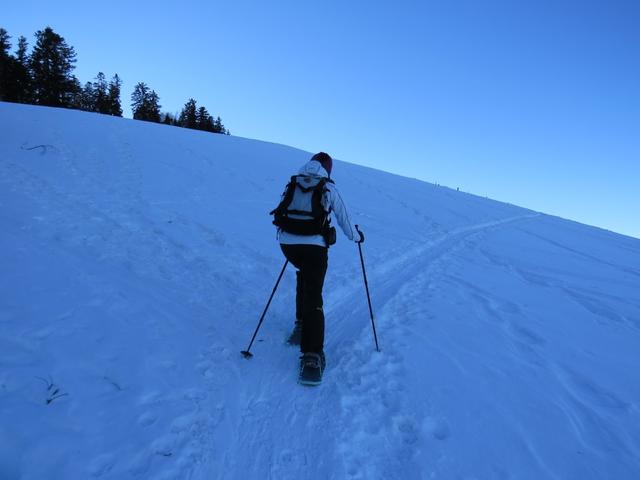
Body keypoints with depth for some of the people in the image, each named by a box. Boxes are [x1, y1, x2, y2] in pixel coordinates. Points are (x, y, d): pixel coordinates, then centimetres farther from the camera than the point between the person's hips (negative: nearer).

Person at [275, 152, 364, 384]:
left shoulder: (293, 182, 15)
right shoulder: (328, 188, 6)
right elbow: (343, 218, 12)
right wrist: (357, 236, 30)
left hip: (287, 242, 4)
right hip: (314, 245, -4)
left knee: (304, 273, 33)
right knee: (313, 299, -2)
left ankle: (302, 322, 34)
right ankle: (312, 356, -8)